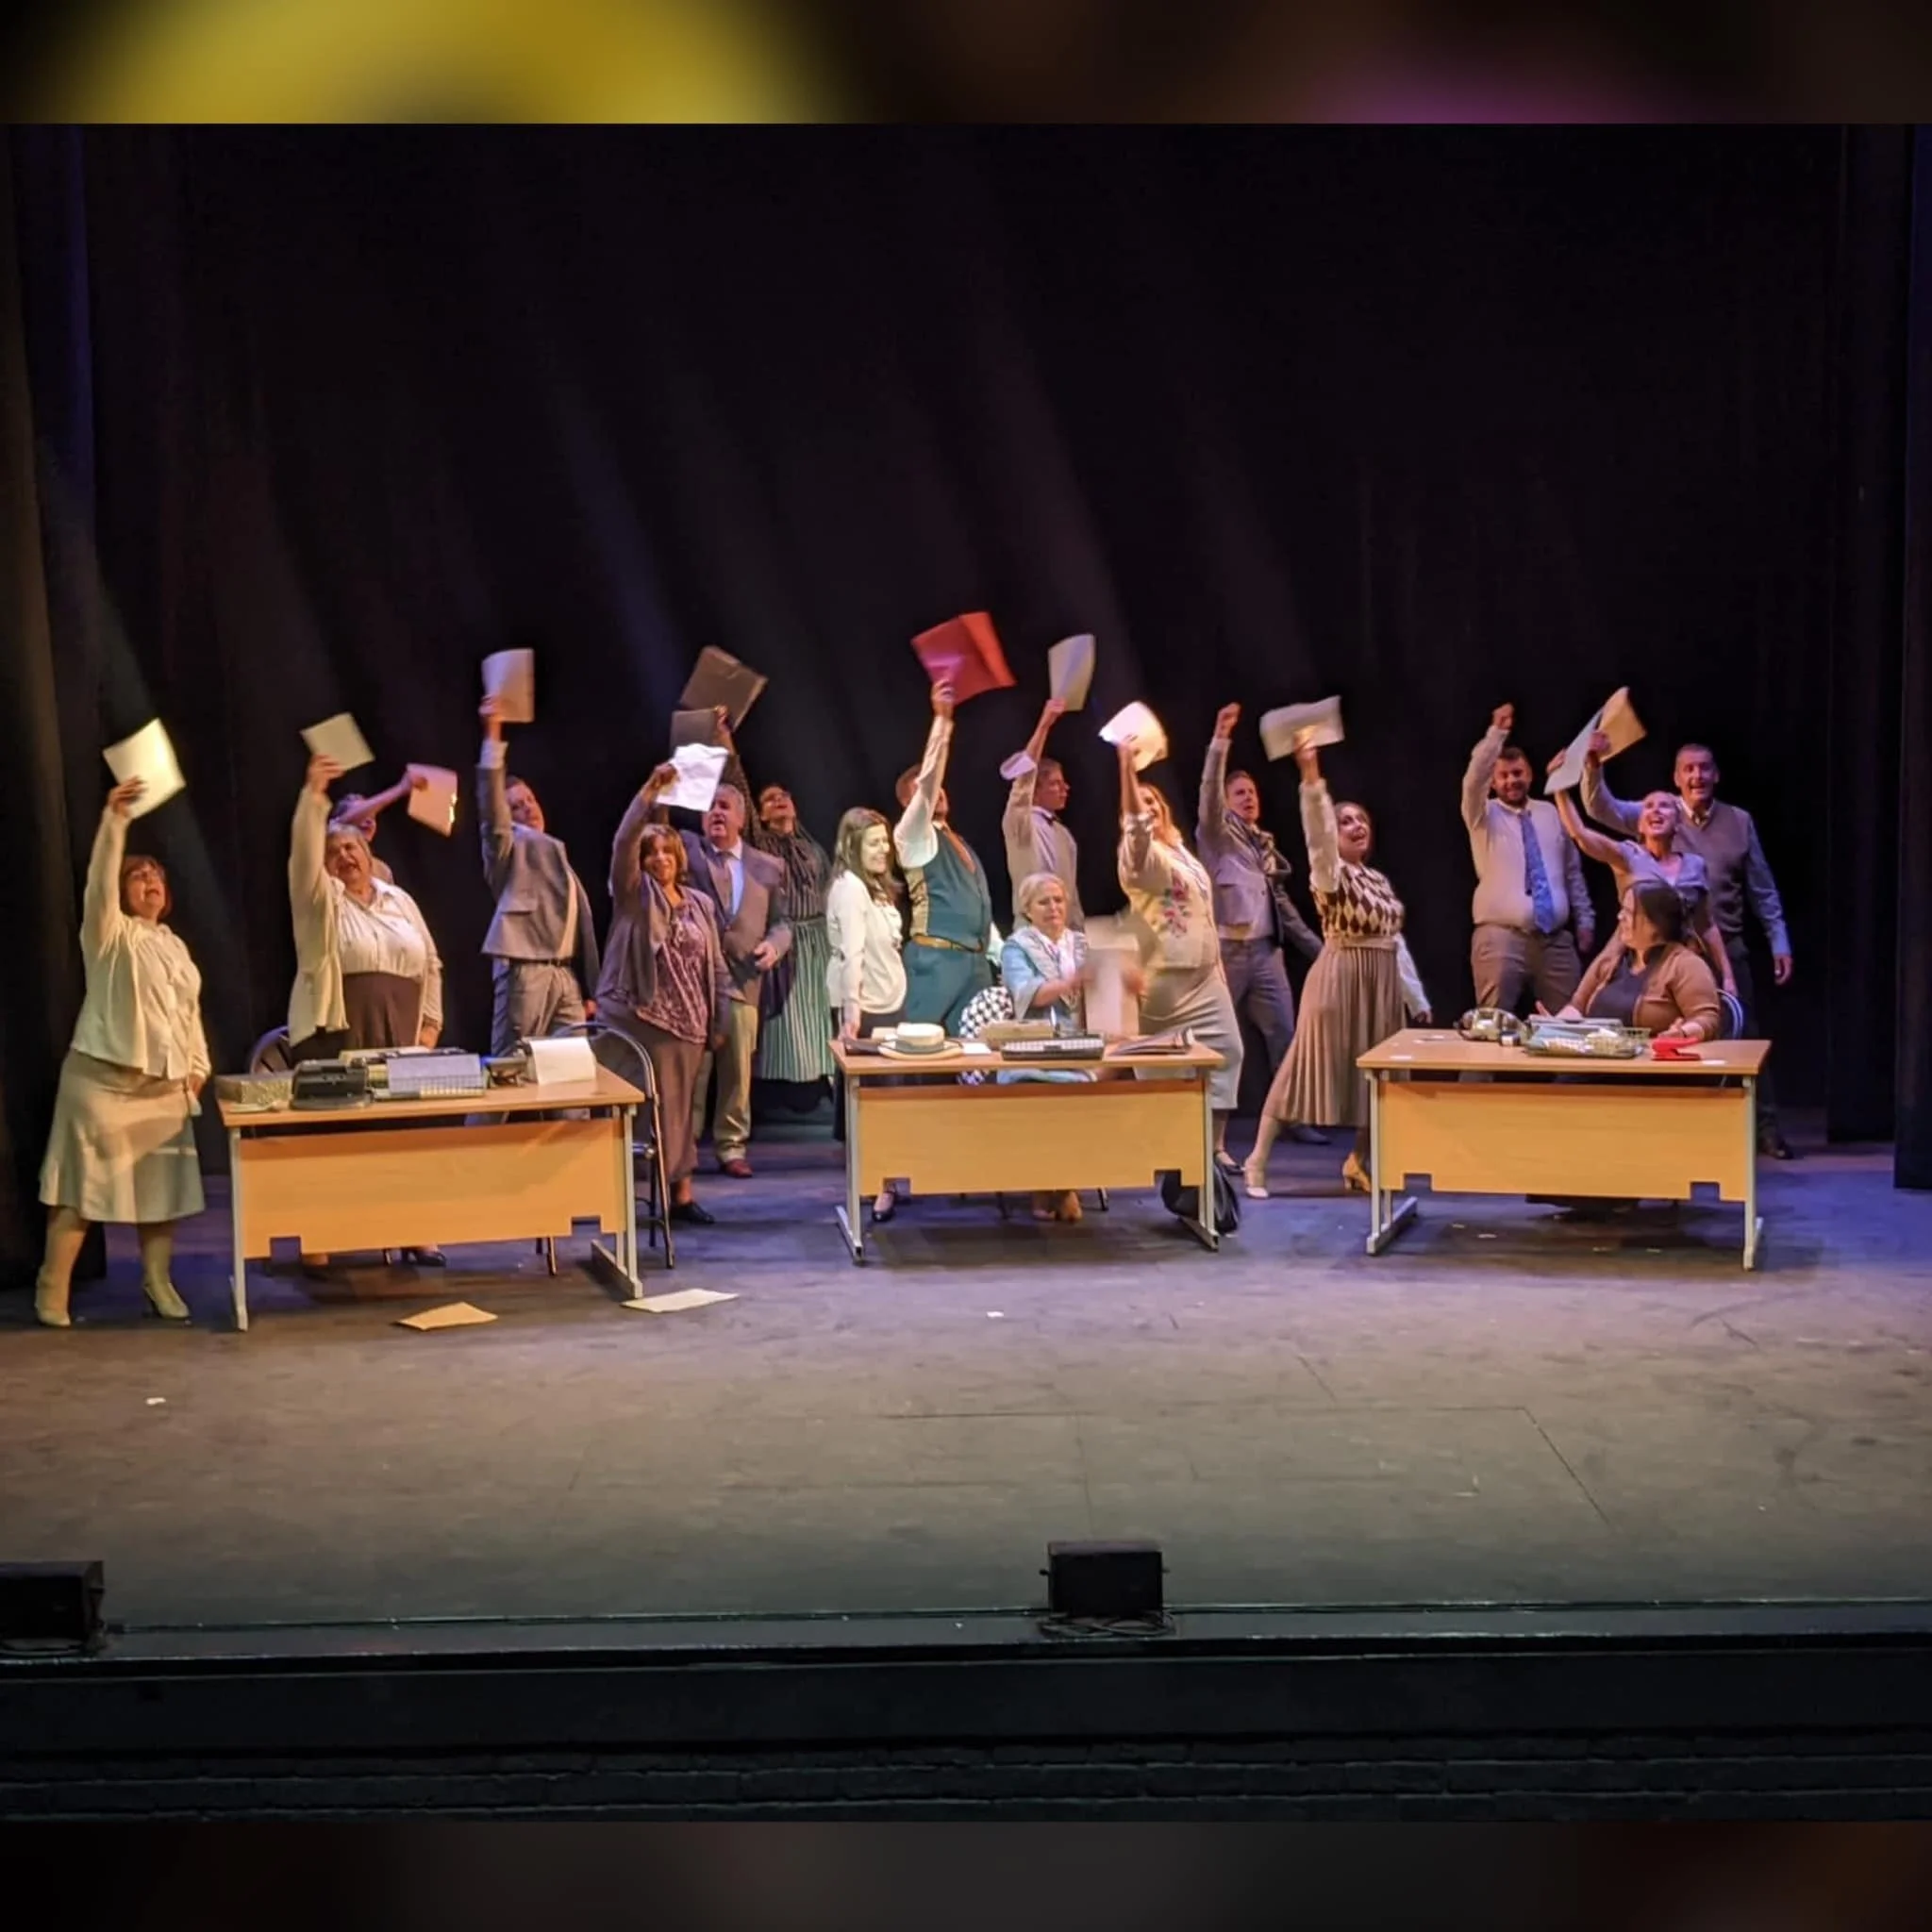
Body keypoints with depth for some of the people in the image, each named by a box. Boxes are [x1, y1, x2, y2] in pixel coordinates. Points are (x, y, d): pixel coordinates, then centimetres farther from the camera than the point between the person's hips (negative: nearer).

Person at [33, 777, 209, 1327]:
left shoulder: (175, 946, 19)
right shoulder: (109, 933, 0)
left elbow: (189, 1011, 20)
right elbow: (98, 882, -18)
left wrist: (197, 1066, 10)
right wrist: (114, 819, -29)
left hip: (164, 1084, 6)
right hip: (103, 1078, -6)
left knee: (162, 1185, 6)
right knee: (82, 1185, -6)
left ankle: (157, 1282, 14)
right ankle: (52, 1291, -1)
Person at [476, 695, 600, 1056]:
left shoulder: (556, 856, 27)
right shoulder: (510, 845, 8)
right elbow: (492, 812, -12)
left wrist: (588, 988, 18)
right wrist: (493, 736, -19)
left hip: (565, 974, 7)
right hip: (525, 969, -7)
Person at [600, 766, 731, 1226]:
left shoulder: (701, 904, 12)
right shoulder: (634, 895, 2)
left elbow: (715, 966, 13)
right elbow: (623, 842, -16)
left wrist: (719, 1022, 7)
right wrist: (650, 791, -22)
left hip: (688, 1022, 4)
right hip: (639, 1017, -3)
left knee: (681, 1107, 8)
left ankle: (680, 1191, 13)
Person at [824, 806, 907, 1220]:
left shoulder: (878, 887, 16)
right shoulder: (849, 887, -13)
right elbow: (851, 952, -23)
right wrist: (852, 1006, -30)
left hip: (888, 1001, 9)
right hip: (862, 1006, -9)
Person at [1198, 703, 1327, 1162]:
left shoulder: (1265, 843, 20)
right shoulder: (1217, 833, 1)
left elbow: (1281, 900, 22)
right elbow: (1208, 793, -18)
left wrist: (1314, 946, 19)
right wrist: (1220, 740, -28)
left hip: (1267, 951, 6)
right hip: (1227, 950, -6)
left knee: (1285, 1035, 6)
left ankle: (1294, 1119, 15)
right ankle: (1213, 1138, -2)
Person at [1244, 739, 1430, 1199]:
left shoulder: (1380, 880, 14)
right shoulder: (1331, 873, -7)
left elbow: (1395, 941, 16)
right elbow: (1318, 833, -28)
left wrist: (1418, 999, 14)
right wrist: (1311, 776, -41)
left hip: (1381, 983, 7)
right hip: (1339, 977, -7)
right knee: (1308, 1064, -6)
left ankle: (1358, 1162, 23)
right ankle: (1257, 1162, 0)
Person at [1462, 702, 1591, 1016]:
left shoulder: (1551, 814, 15)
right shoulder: (1484, 815, 5)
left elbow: (1572, 872, 18)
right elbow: (1474, 779, -15)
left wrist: (1585, 920, 14)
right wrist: (1497, 732, -22)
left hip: (1556, 940, 4)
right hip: (1501, 937, -3)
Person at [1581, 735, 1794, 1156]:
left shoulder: (1739, 821, 3)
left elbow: (1762, 890, 7)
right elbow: (1602, 808, -17)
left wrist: (1779, 943, 3)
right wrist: (1593, 765, -34)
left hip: (1726, 946, 1)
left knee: (1746, 1036, 4)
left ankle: (1766, 1128, 12)